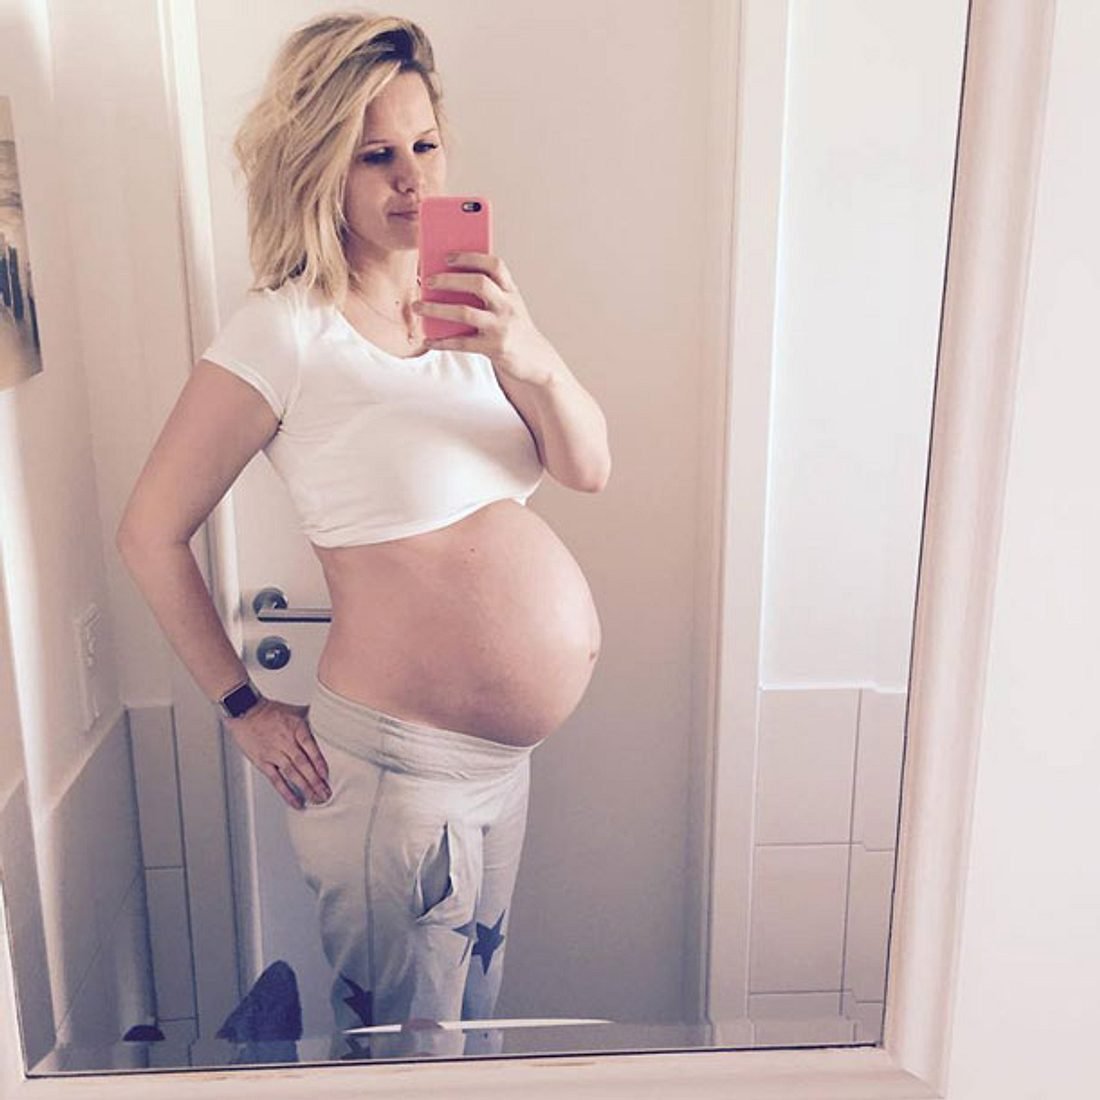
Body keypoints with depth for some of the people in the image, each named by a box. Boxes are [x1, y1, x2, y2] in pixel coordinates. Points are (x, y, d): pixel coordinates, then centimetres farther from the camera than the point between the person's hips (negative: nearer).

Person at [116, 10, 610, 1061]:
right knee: (408, 1048, 15)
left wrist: (532, 360, -25)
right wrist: (244, 708, -6)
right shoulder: (284, 331, -16)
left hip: (504, 756, 7)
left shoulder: (465, 301, 4)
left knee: (474, 1017, 27)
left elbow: (589, 469, -5)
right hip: (395, 767, -6)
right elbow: (150, 531, -12)